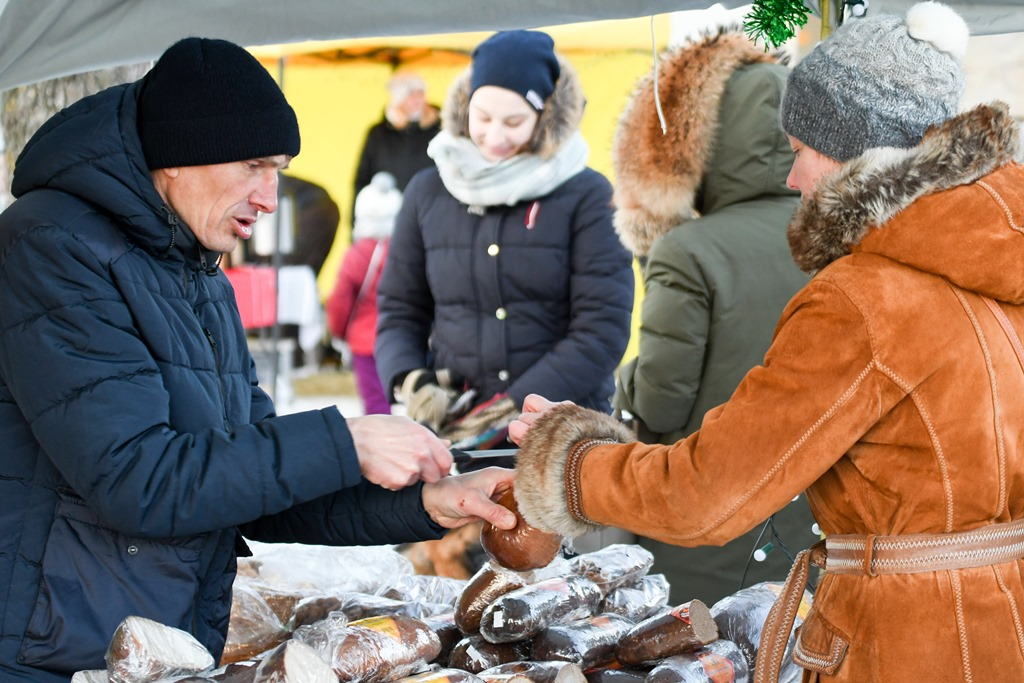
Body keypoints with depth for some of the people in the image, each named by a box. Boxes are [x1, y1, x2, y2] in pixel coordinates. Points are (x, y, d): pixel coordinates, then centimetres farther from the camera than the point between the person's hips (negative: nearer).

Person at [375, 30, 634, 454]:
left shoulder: (586, 196, -2)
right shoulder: (428, 193, 8)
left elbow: (602, 330, -8)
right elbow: (399, 313, 13)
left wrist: (513, 410, -15)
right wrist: (411, 383, -6)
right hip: (453, 433, 2)